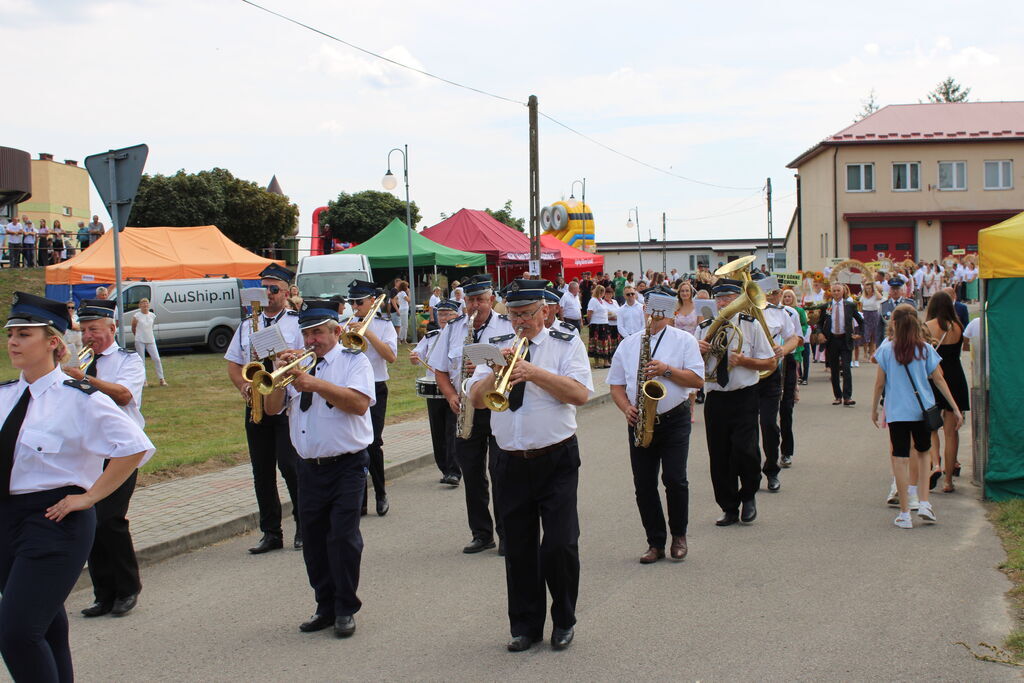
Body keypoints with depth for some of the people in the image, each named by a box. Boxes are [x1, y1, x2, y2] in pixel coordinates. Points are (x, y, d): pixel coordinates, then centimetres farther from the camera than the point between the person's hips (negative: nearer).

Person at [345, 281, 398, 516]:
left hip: (375, 389, -3)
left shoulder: (383, 325, 2)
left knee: (372, 442, -11)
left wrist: (368, 333, -19)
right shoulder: (346, 325, 11)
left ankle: (381, 494, 7)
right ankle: (359, 499, 10)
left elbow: (391, 356, -13)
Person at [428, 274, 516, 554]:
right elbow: (440, 370, 13)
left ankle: (507, 534, 4)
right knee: (472, 474, 7)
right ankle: (481, 534, 16)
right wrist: (451, 396, -4)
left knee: (500, 473, -5)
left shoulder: (508, 327, -1)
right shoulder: (452, 329, 10)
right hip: (466, 410, 4)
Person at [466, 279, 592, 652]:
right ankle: (525, 625, 20)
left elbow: (580, 393, -14)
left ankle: (564, 621, 13)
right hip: (512, 463, 4)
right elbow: (476, 398, 4)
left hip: (556, 462, -3)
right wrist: (498, 371, -13)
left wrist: (534, 373, -20)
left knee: (560, 544, -7)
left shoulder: (566, 344, 1)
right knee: (518, 548, 8)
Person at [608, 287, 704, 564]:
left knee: (675, 479, -9)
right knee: (644, 484, 2)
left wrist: (667, 370, -17)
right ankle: (655, 543, 12)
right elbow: (616, 384, 12)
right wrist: (627, 408, -6)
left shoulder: (684, 340, 3)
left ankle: (679, 536, 11)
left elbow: (697, 379, -4)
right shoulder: (628, 344, 12)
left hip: (674, 419, -3)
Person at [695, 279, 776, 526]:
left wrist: (744, 361, -14)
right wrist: (700, 352, -7)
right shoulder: (704, 328, 10)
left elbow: (770, 362, 1)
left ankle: (748, 497, 11)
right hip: (715, 399, 3)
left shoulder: (751, 325, 1)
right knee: (719, 455, 5)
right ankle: (729, 508, 19)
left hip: (744, 397, -3)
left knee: (744, 449, -16)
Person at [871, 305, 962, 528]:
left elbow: (880, 383, -1)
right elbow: (939, 380, 2)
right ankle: (924, 502, 9)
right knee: (923, 453, 20)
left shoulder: (886, 349, -4)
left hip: (896, 411, -2)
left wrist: (874, 409, 11)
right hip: (923, 409, 2)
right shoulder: (925, 349, 0)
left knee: (900, 459, 1)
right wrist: (955, 408, 6)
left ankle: (905, 513, 2)